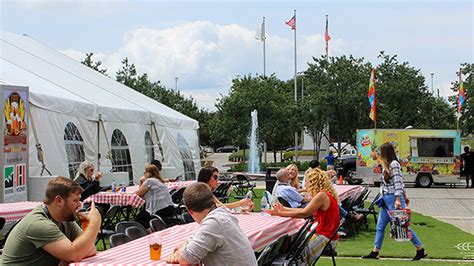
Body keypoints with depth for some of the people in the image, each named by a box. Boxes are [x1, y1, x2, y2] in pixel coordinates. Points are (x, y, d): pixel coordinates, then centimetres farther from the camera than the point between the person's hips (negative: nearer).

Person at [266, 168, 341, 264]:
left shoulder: (322, 195, -19)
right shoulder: (325, 194, 13)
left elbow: (303, 213, -20)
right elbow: (305, 210, 11)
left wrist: (280, 213, -15)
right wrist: (284, 209, 9)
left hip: (325, 239, -10)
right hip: (324, 235, 10)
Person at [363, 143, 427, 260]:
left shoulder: (394, 164, -13)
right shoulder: (387, 165, 13)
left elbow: (398, 182, -18)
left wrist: (398, 200, -23)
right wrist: (404, 195, 24)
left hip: (393, 198, -9)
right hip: (386, 199, 9)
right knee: (380, 226, 7)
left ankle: (420, 250, 5)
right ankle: (375, 252, 11)